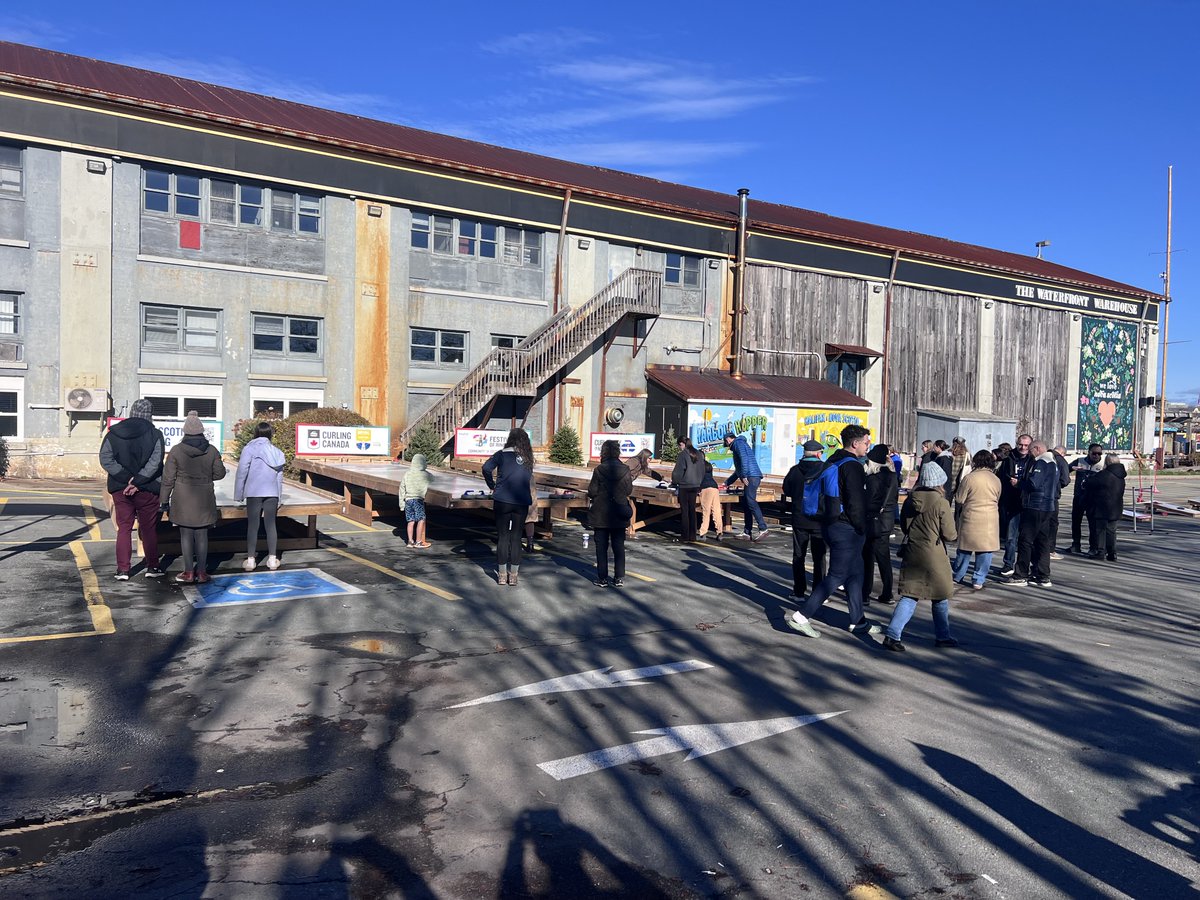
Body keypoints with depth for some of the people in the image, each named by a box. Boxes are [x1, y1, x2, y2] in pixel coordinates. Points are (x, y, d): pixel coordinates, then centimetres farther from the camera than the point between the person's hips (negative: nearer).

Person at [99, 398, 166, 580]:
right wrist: (137, 481, -15)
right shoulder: (155, 434, -7)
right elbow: (155, 462, -17)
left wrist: (126, 478, -11)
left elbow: (105, 459, -7)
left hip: (120, 489, 2)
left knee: (124, 529, 9)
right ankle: (152, 567, 15)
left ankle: (123, 570, 7)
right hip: (147, 490, -2)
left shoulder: (113, 433, 2)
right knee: (149, 530, 9)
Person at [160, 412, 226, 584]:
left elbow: (168, 478, -3)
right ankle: (201, 572, 10)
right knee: (202, 534, 7)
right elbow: (219, 473, 4)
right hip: (204, 499, 1)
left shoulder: (176, 450, -7)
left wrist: (165, 499, 5)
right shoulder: (211, 450, -3)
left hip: (183, 498, -1)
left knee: (186, 534, 6)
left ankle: (188, 572, 9)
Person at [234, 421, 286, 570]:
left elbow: (242, 472, -7)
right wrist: (279, 498, 17)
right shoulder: (277, 452, 8)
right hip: (272, 493, 3)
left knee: (252, 525, 4)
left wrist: (238, 494, 1)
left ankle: (250, 559, 6)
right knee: (271, 524, 8)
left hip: (254, 492, -3)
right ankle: (272, 559, 11)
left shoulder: (249, 449, -5)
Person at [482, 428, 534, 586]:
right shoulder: (528, 458, 5)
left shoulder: (503, 454, -5)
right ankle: (513, 575, 12)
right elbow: (528, 479, 10)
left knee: (503, 537, 7)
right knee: (516, 538, 9)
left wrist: (492, 485, -1)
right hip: (522, 502, 2)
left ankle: (502, 575, 10)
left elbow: (486, 468, -15)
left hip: (502, 501, -2)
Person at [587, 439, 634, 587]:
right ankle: (619, 578, 13)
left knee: (601, 546, 6)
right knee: (619, 546, 11)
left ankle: (602, 578, 8)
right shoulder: (625, 470, -5)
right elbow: (629, 491, 2)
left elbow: (592, 492, -9)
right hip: (619, 514, 2)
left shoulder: (599, 470, -12)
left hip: (601, 514, -2)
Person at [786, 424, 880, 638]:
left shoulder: (831, 462, 13)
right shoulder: (852, 466, -17)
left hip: (830, 523, 10)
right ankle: (801, 616, -5)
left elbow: (824, 495, 18)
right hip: (847, 529, -10)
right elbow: (856, 502, -20)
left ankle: (858, 622, 27)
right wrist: (862, 529, -9)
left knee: (855, 574, 18)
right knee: (836, 576, -4)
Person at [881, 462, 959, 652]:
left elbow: (903, 525, 12)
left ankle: (892, 634, -6)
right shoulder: (941, 503, -14)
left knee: (909, 596, 7)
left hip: (911, 553, 5)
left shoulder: (910, 499, 1)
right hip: (933, 555, -4)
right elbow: (949, 534, -9)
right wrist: (956, 535, 12)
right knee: (940, 597, 14)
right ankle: (942, 636, 28)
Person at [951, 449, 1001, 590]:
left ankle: (958, 576, 21)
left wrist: (957, 515, 14)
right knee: (985, 550, 7)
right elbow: (997, 500, 13)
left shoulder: (969, 478, -10)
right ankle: (979, 580, 8)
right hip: (990, 520, 2)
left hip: (970, 518, -1)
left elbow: (959, 500, -4)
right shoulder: (996, 480, 1)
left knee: (965, 549, 11)